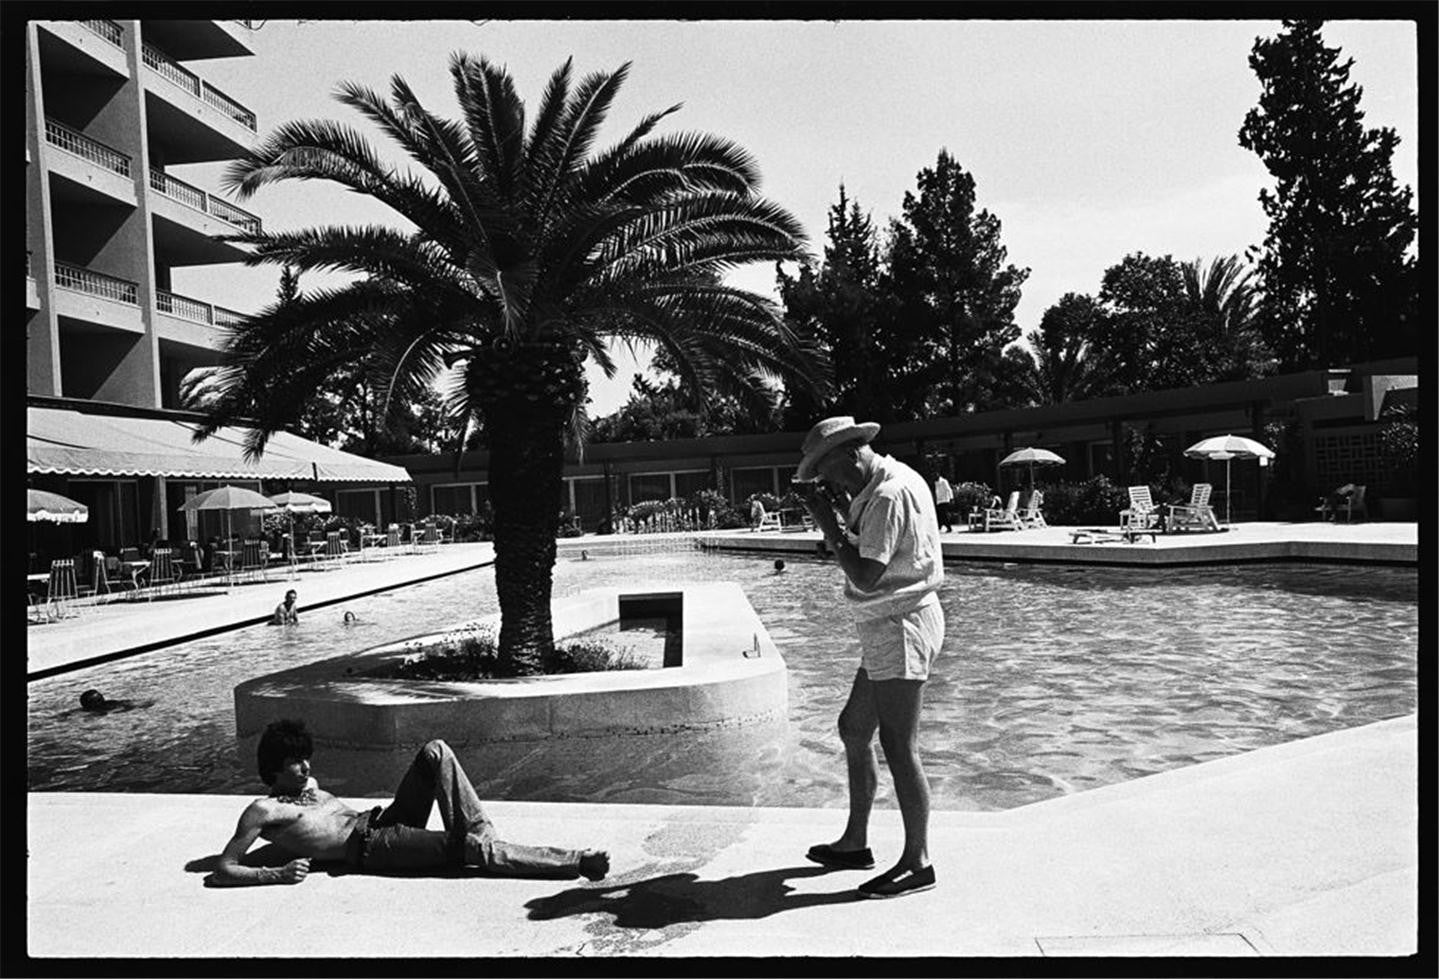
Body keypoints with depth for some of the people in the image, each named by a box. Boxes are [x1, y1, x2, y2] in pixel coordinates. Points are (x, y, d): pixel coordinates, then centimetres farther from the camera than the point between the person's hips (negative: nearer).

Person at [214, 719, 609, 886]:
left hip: (380, 820, 8)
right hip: (370, 848, -8)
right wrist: (277, 874, -22)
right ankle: (576, 863, -25)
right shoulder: (262, 811, -1)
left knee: (436, 752, -12)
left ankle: (480, 835, -16)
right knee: (471, 849, -25)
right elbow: (222, 871, -6)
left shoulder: (308, 784, 22)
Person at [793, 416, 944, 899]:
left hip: (901, 627, -11)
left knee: (898, 748, -5)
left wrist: (827, 524, -15)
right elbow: (870, 548, 19)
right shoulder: (889, 484, 13)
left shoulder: (889, 494, -19)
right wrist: (843, 511, 8)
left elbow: (865, 574, -23)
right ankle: (855, 842, 27)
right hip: (890, 628, 11)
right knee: (853, 728, 16)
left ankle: (918, 862, 6)